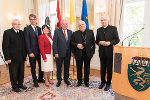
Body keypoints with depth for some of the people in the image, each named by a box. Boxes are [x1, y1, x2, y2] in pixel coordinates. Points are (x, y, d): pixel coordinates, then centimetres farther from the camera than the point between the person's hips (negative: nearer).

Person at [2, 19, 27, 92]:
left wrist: (25, 55, 5)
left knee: (21, 72, 15)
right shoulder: (7, 32, -7)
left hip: (21, 57, 5)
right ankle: (14, 86, 29)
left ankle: (20, 84, 34)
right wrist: (7, 58, -14)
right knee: (13, 73, 10)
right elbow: (5, 47, -10)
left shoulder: (22, 32, 8)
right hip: (13, 58, -5)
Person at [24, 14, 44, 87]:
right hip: (32, 52, -4)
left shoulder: (39, 28, 9)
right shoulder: (27, 29, -6)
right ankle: (35, 81, 26)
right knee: (33, 67, 10)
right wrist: (30, 52, -14)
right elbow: (27, 42, -10)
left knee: (41, 65, 13)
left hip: (39, 51, 5)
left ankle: (40, 78, 33)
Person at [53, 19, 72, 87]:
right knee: (59, 67, 9)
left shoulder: (70, 32, 8)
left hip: (68, 53, 3)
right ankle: (59, 80, 27)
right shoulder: (57, 31, -3)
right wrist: (55, 52, -12)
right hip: (59, 53, -3)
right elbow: (54, 43, -7)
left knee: (67, 67, 14)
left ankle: (66, 79, 32)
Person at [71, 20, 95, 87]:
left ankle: (86, 81, 29)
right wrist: (76, 45, -17)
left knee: (87, 68, 11)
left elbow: (93, 42, 3)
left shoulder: (90, 32, 4)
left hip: (88, 53, 0)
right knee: (79, 68, 11)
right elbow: (72, 42, 3)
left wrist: (92, 51, -2)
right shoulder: (75, 33, 3)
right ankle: (79, 81, 29)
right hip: (79, 54, 0)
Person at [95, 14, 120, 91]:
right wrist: (100, 42, -10)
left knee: (109, 68, 5)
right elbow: (96, 40, 12)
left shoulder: (113, 28, 1)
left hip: (110, 51, -3)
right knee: (102, 68, 13)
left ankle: (108, 83, 20)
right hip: (102, 52, 3)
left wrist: (109, 42, -18)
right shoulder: (99, 30, 12)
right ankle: (102, 82, 29)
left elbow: (117, 39, -2)